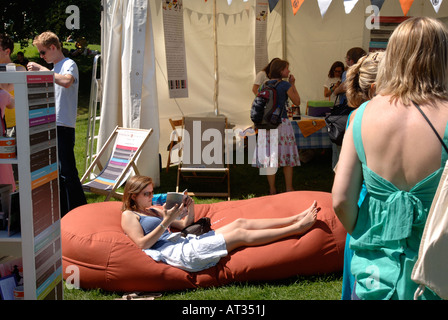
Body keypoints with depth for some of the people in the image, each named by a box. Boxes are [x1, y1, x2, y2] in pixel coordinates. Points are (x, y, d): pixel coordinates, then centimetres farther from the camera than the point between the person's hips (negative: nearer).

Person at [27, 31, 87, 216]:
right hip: (51, 125, 9)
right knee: (56, 172, 12)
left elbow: (67, 81, -30)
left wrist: (41, 69, -23)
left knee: (67, 172, -11)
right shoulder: (54, 68, 20)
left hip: (64, 126, -9)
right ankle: (63, 213, 20)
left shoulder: (69, 64, -7)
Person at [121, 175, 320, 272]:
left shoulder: (153, 212, 28)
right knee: (241, 235, -13)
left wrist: (190, 210, 6)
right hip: (179, 254, -9)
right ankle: (297, 228, -12)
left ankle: (296, 219, -4)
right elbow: (143, 244, -12)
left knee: (240, 223, -3)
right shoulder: (129, 216, 4)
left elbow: (185, 225, 27)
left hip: (187, 242, 9)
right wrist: (166, 222, -15)